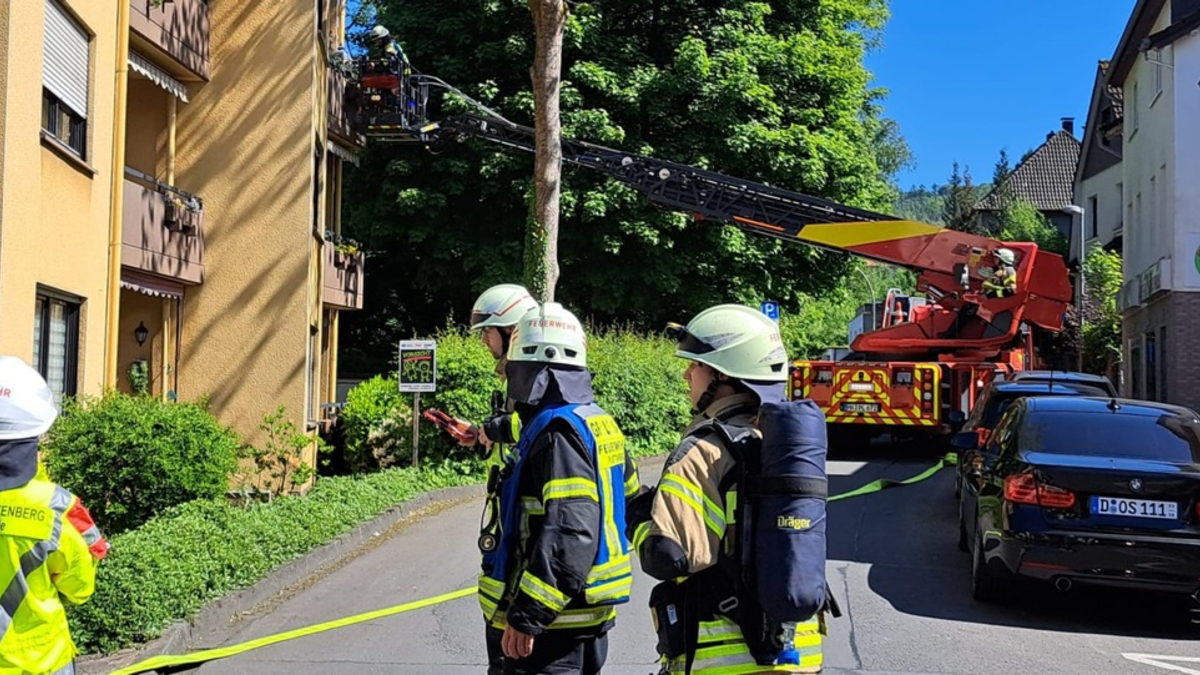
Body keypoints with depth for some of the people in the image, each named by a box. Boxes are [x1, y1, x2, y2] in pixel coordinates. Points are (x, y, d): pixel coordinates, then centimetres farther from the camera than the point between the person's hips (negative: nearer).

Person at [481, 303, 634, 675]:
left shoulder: (558, 431, -19)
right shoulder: (600, 422, 10)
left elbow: (571, 531, -28)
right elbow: (625, 505, 18)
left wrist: (527, 615, -26)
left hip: (556, 621, -10)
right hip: (593, 615, 10)